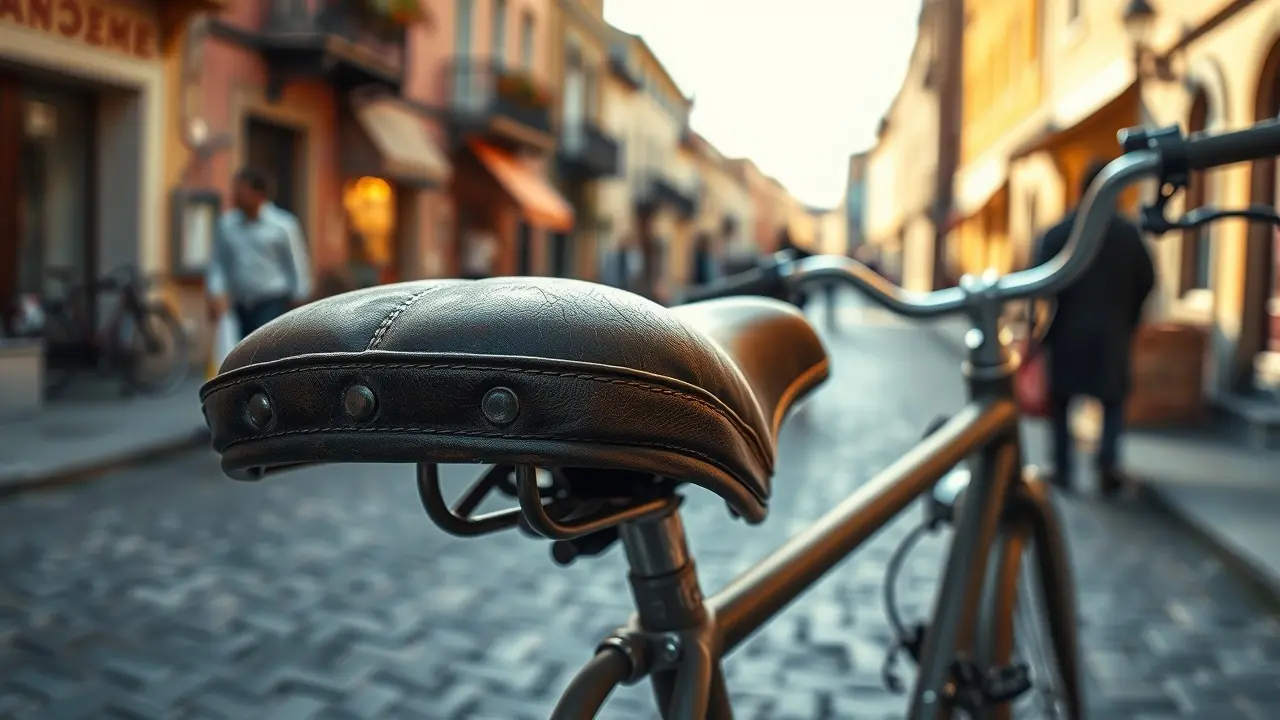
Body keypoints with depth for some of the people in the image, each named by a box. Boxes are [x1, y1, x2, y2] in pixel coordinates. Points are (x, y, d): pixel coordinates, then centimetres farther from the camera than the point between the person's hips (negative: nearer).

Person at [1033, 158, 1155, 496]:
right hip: (1113, 333, 1)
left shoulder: (1057, 233, -6)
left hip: (1067, 332, -1)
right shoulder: (1129, 233, -1)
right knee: (1113, 399, 14)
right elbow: (1147, 281, 2)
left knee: (1061, 400, 12)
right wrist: (1128, 319, 16)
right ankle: (1108, 462, -3)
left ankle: (1063, 469, 13)